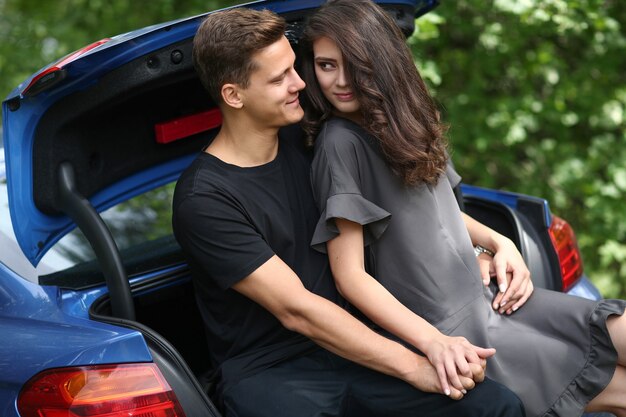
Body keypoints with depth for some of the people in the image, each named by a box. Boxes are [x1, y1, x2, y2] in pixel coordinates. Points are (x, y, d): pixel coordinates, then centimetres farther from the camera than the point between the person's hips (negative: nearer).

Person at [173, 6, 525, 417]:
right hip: (267, 373, -5)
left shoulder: (304, 146, 7)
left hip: (346, 349, 6)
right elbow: (296, 309, -17)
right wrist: (413, 366, -18)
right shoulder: (203, 198, -13)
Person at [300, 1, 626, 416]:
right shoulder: (341, 141, -15)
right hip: (450, 331, -7)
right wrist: (433, 342, -26)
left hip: (488, 297, 7)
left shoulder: (406, 121, 8)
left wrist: (498, 242, 4)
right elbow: (349, 274, -17)